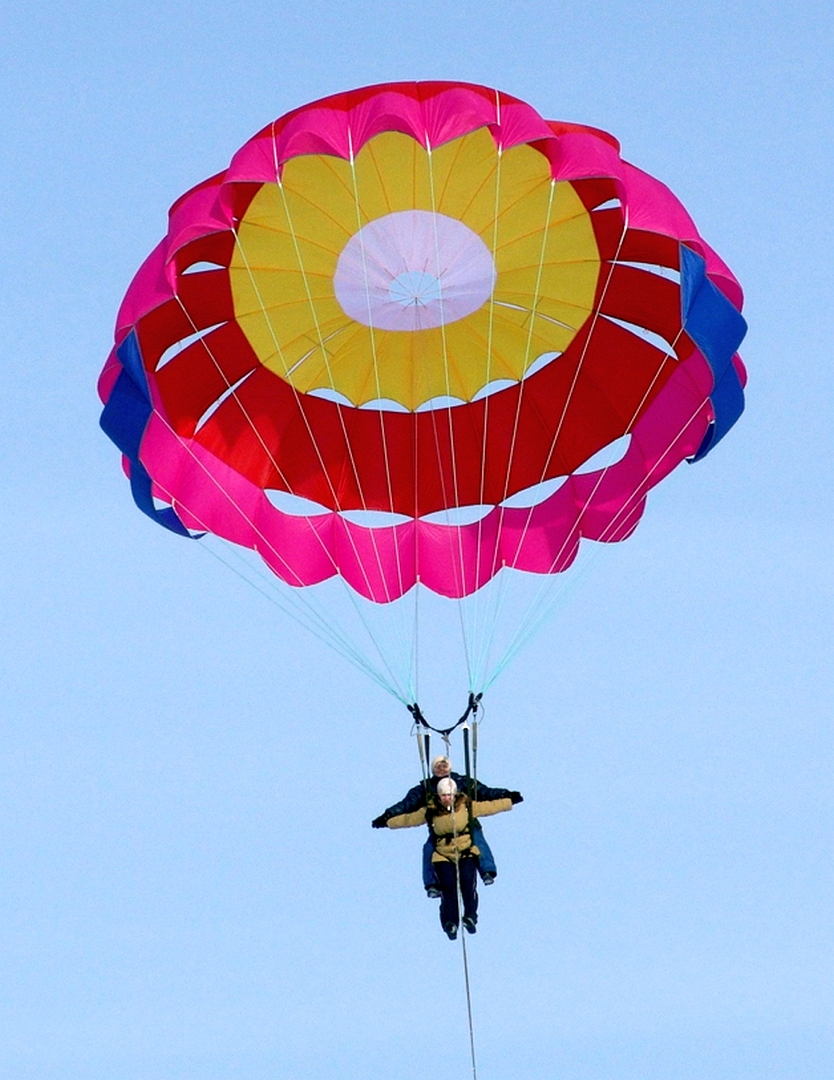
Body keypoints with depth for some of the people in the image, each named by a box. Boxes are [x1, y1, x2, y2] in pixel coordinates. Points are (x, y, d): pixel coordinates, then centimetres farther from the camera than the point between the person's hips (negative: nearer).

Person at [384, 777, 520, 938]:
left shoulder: (467, 806, 2)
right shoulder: (430, 812, 1)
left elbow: (490, 806, 12)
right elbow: (409, 819, 12)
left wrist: (510, 801, 16)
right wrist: (388, 822, 14)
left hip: (466, 853, 0)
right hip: (443, 856, 0)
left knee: (467, 882, -22)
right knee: (448, 886, -17)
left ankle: (470, 917, -19)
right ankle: (450, 923, -19)